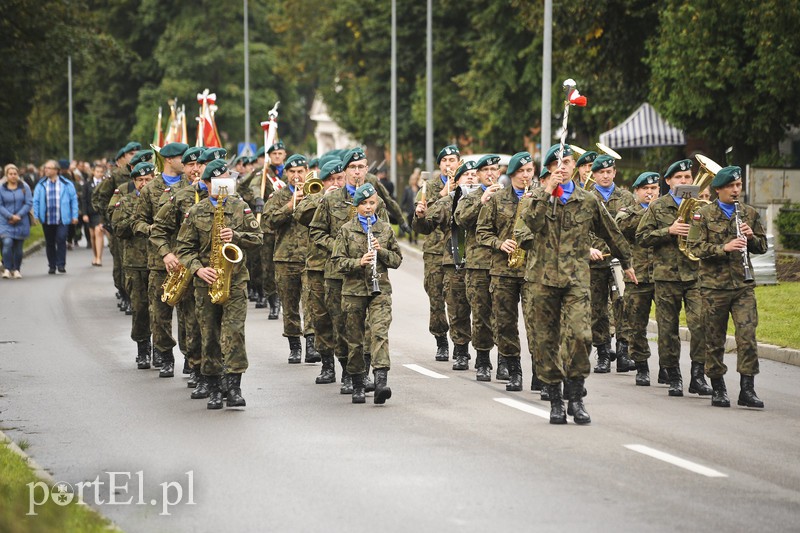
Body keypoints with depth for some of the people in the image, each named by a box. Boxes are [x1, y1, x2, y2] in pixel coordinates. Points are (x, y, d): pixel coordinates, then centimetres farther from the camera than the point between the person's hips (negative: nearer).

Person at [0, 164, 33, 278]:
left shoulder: (24, 187, 1)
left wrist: (18, 215, -12)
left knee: (18, 247, 5)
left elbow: (29, 203, -2)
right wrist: (10, 216, -14)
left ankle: (16, 269, 19)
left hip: (21, 222, 1)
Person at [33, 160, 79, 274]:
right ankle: (52, 265, 18)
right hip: (47, 220, 3)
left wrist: (74, 216, 0)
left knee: (61, 240, -15)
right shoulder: (41, 185, 6)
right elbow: (36, 201, 6)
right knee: (49, 243, 8)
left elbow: (74, 200, 5)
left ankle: (61, 264, -8)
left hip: (62, 219, -2)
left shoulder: (66, 184, 2)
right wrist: (35, 216, -3)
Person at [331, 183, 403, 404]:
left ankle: (381, 381, -29)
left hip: (380, 288, 0)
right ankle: (358, 385, 17)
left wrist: (382, 251, -8)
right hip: (353, 289, 0)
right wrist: (359, 262, -17)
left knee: (380, 332, -18)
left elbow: (397, 260, 11)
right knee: (354, 338, 5)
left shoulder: (386, 229, 9)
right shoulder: (347, 230, 5)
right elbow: (337, 261, 0)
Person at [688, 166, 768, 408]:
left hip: (743, 284, 2)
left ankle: (747, 389, -5)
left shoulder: (750, 213, 11)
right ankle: (718, 389, 16)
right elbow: (695, 247, -8)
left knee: (747, 334, -9)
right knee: (715, 338, 4)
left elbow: (762, 247, 16)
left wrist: (752, 237, -6)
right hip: (714, 285, -2)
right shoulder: (703, 215, 1)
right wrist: (724, 247, -20)